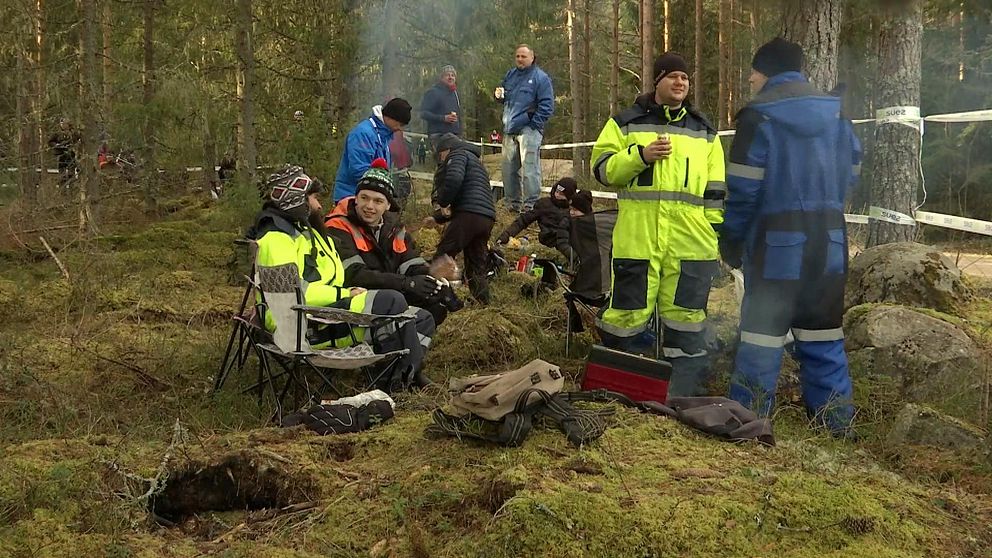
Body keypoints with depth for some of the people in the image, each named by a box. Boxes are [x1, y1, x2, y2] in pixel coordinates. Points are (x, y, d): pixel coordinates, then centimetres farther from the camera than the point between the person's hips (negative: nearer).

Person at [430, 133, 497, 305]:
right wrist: (437, 218, 29)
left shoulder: (458, 155, 6)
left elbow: (454, 178, -18)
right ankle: (483, 303, 11)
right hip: (487, 218, 9)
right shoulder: (476, 162, 35)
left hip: (469, 215, -9)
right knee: (476, 267, 13)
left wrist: (443, 202, -5)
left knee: (442, 256, -5)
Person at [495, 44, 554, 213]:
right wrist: (499, 95, 3)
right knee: (509, 167, 10)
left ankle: (531, 204, -9)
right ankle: (512, 202, 19)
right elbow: (504, 97, 27)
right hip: (509, 129, 7)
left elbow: (547, 105, -8)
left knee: (529, 168, -10)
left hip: (528, 129, -7)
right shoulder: (511, 74, 17)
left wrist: (535, 124, -14)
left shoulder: (541, 77, -3)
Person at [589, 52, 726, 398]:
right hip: (637, 236, -2)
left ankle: (687, 391, 14)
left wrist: (716, 232, 10)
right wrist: (640, 155, -11)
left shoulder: (704, 132, 17)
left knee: (686, 314, 5)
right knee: (628, 310, -1)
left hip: (690, 239, 2)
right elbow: (603, 169, 3)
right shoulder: (626, 123, 10)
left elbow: (715, 190, 17)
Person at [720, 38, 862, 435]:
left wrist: (730, 241, 0)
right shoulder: (836, 114, 8)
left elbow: (743, 188, -10)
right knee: (822, 331, 12)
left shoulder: (759, 116, -8)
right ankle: (836, 421, 15)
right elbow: (850, 173, 12)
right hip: (829, 241, 5)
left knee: (762, 329, 1)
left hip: (776, 242, -5)